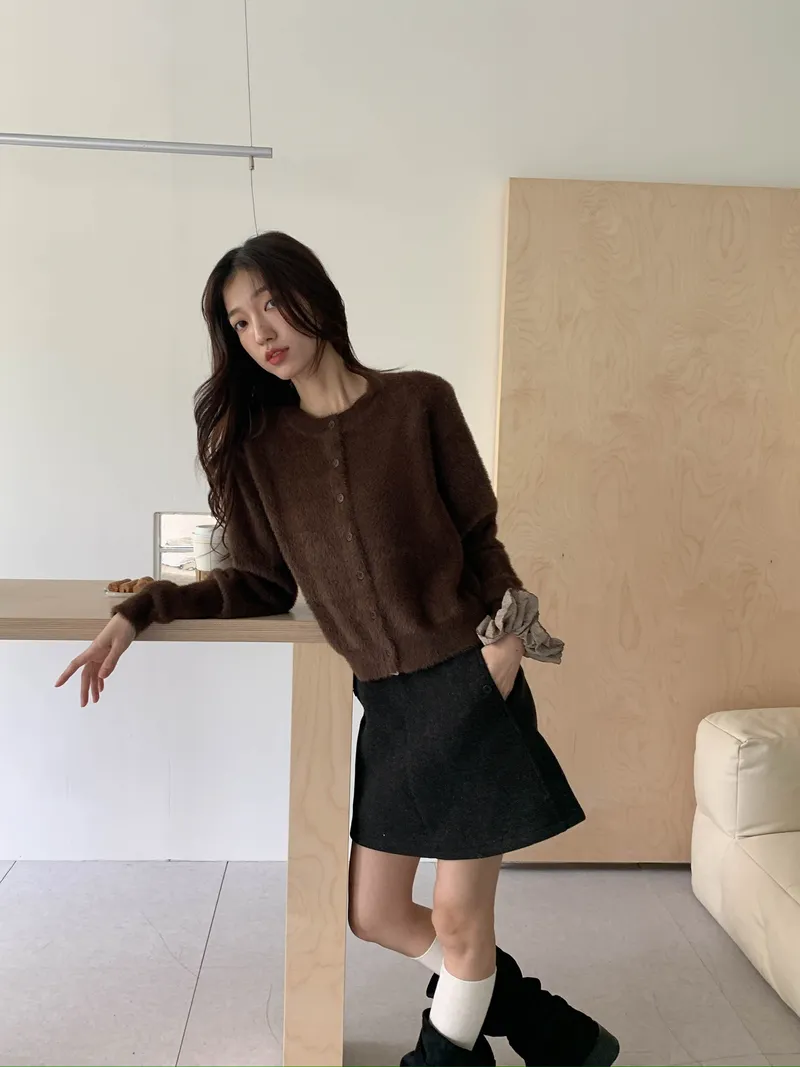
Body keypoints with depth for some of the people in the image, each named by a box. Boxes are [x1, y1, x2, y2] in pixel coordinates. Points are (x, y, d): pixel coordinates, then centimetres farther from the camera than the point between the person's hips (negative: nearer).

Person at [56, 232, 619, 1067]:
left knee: (458, 920, 6)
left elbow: (480, 535, 0)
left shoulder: (417, 402, -6)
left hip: (467, 687, -5)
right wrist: (139, 614, -3)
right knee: (374, 914, 13)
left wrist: (507, 631, -16)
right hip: (386, 702, 5)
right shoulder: (255, 442, 4)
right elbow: (263, 585, 6)